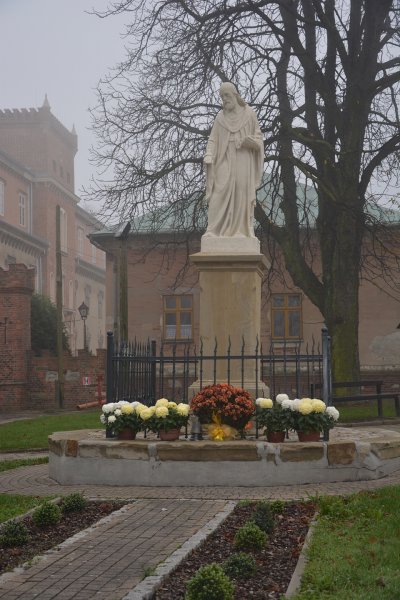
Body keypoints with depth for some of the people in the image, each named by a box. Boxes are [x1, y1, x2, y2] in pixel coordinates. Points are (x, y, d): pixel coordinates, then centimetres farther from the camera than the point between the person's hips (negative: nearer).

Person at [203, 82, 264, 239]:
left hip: (243, 161, -1)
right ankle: (215, 230, -11)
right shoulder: (220, 117, 9)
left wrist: (250, 140, -14)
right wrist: (209, 156, -11)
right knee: (220, 194, -9)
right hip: (225, 161, 1)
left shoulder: (249, 113, 5)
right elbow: (213, 139, 5)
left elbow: (258, 136, 8)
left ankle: (241, 230, -1)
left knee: (242, 195, -4)